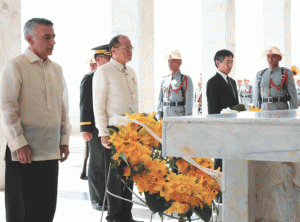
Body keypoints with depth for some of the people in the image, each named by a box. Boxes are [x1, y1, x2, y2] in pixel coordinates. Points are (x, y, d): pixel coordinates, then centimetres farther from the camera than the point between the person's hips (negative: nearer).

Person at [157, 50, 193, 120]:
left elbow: (189, 101, -5)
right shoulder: (164, 80, 16)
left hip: (179, 118, -5)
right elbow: (160, 100, 16)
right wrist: (159, 119, 8)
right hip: (165, 118, 5)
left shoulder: (186, 80, 1)